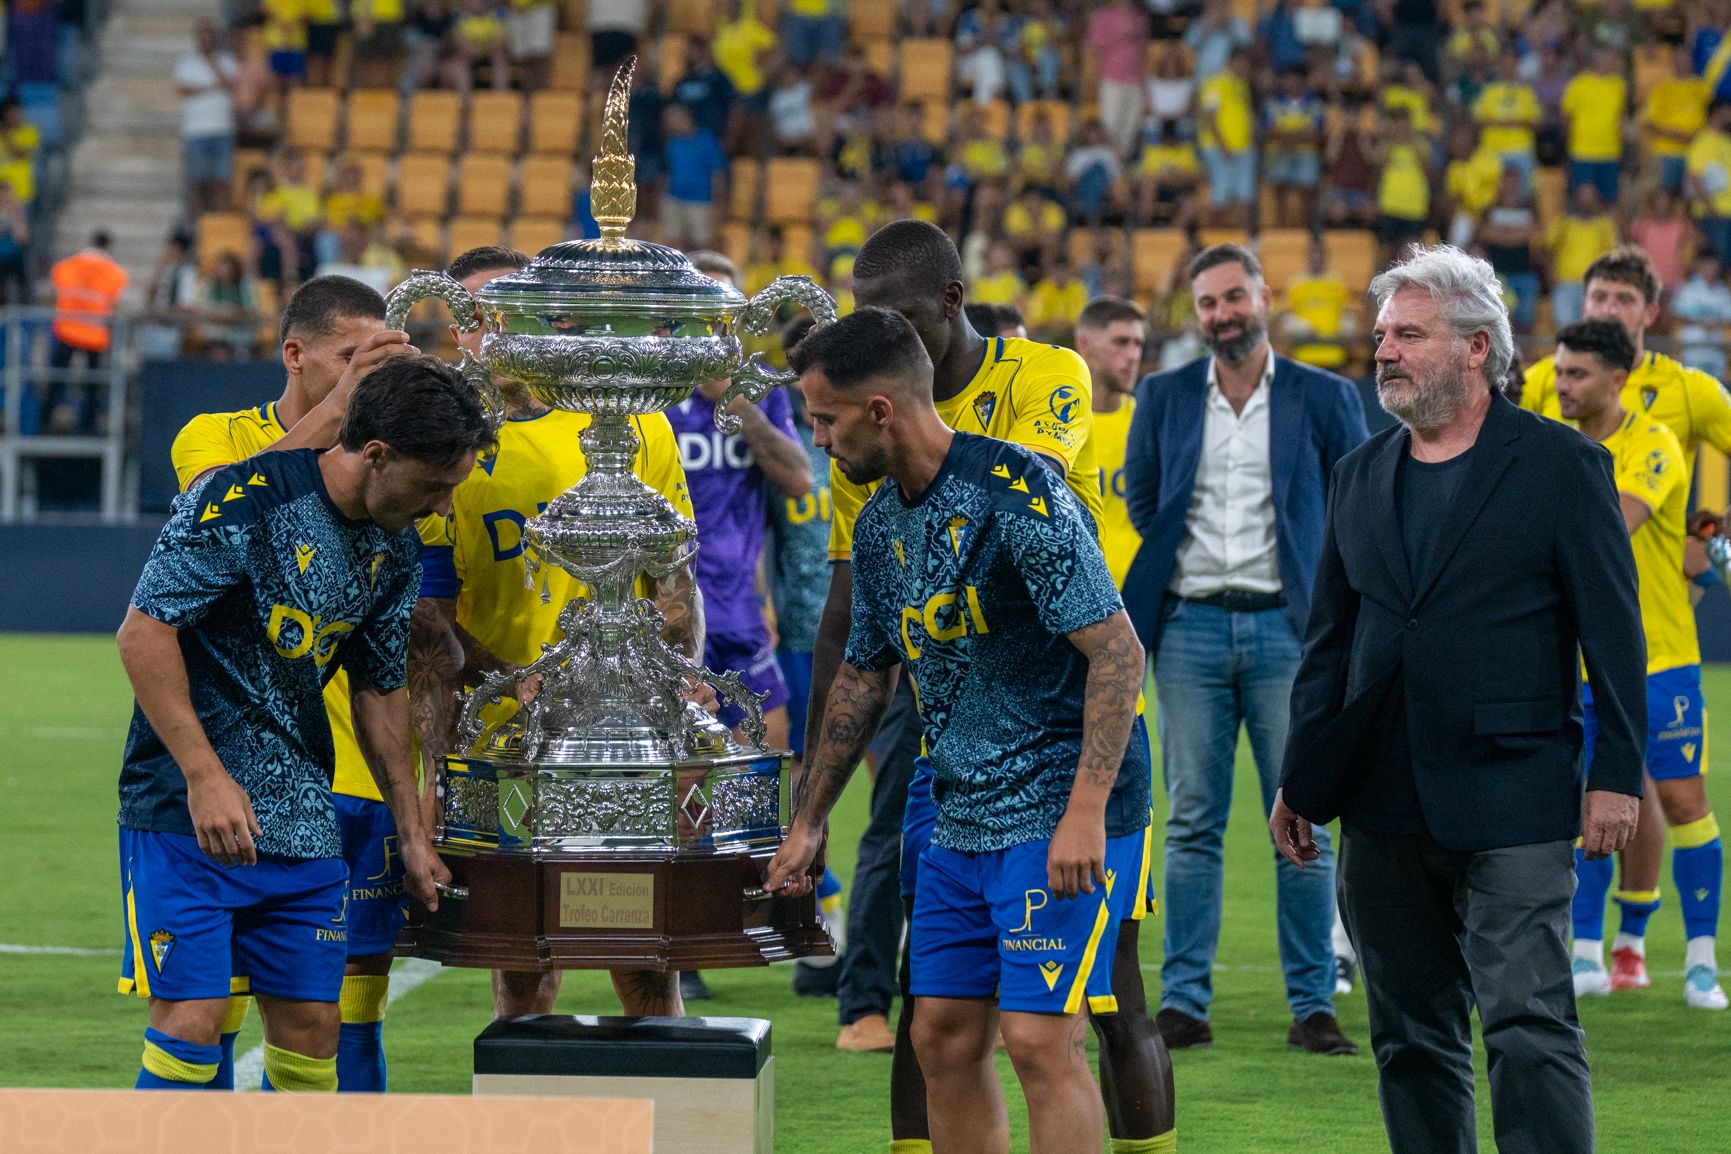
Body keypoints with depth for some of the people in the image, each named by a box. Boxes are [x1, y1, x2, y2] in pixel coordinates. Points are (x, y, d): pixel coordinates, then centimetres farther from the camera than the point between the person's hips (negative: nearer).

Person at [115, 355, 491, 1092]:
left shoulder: (395, 552, 7)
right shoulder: (245, 501, -16)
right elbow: (143, 632, -16)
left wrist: (412, 834, 22)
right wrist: (206, 776, -21)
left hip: (304, 822, 7)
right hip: (190, 811, -7)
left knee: (312, 1028, 4)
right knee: (191, 1020, -12)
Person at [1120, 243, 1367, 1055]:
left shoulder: (1324, 399, 4)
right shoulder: (1164, 398, 10)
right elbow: (1140, 501, 19)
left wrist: (1332, 611, 6)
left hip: (1284, 626, -1)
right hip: (1190, 627, 2)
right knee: (1193, 823, 2)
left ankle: (1312, 1005, 2)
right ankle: (1183, 1002, 4)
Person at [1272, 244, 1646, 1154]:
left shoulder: (1560, 465, -2)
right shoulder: (1360, 476, 13)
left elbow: (1612, 629, -4)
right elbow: (1329, 642, 16)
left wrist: (1616, 773, -10)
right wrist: (1299, 782, 13)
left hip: (1509, 798, -6)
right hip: (1384, 806, 6)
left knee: (1530, 1026, -11)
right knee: (1411, 1038, 10)